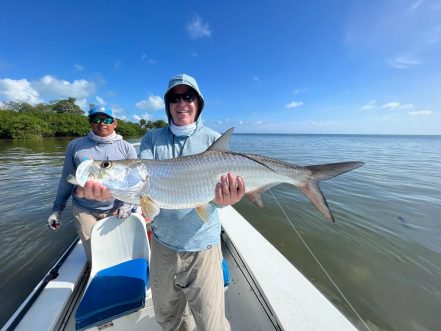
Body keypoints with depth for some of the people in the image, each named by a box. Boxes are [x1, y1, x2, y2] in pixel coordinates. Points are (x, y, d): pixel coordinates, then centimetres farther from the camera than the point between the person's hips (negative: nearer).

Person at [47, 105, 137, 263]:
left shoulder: (126, 148, -3)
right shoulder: (75, 145, 1)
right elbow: (66, 179, 7)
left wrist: (127, 204, -12)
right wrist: (57, 209, 10)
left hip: (115, 210, 0)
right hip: (83, 211, 1)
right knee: (94, 257, 11)